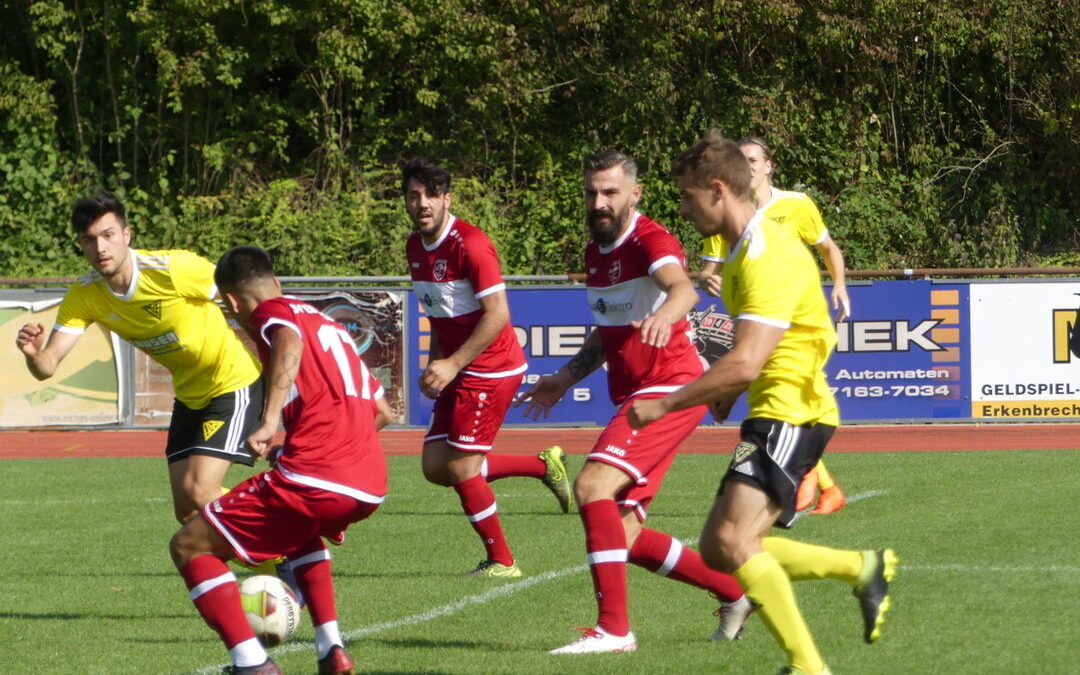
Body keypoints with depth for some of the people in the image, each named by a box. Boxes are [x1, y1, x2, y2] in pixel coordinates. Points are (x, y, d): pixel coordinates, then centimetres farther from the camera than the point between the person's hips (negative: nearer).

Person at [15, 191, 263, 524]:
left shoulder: (175, 269, -27)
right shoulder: (84, 295, -10)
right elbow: (47, 366, -14)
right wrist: (33, 353, -40)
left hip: (234, 382, -6)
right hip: (189, 394, 6)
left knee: (200, 493, -18)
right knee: (186, 510, 6)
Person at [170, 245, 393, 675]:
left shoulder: (271, 313, 5)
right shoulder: (329, 324, 28)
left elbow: (289, 342, -22)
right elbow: (382, 412, 32)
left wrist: (270, 420, -31)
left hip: (314, 479, -8)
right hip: (371, 486, 8)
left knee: (189, 547, 3)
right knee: (303, 529, 40)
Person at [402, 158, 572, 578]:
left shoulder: (470, 244, -19)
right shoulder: (415, 247, 9)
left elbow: (497, 314, -22)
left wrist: (452, 365, -22)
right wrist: (434, 363, 10)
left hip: (490, 370, -9)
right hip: (457, 372, 9)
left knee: (461, 468, -7)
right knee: (435, 467, 5)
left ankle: (501, 561, 10)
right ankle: (543, 466, 18)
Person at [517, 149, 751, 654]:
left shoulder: (650, 242, -14)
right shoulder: (595, 252, 13)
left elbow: (683, 289, -37)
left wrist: (665, 313, -58)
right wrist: (567, 378, 23)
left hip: (669, 389, -9)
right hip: (632, 397, 9)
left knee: (593, 485, -26)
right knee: (624, 535, 8)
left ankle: (613, 627, -25)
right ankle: (734, 594, 24)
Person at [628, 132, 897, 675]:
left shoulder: (769, 257, -18)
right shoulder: (740, 251, 15)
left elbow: (745, 364, -26)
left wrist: (665, 406, -20)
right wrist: (724, 394, 15)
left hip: (791, 412, -11)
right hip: (770, 412, 11)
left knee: (734, 540, -23)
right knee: (717, 550, 8)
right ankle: (862, 568, 13)